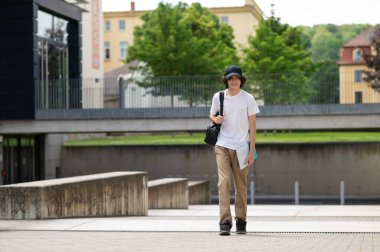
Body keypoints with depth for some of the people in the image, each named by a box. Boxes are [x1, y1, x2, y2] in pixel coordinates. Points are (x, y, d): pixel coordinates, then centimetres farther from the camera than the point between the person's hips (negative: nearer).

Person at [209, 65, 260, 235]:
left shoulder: (248, 98, 0)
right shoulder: (218, 97, 5)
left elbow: (252, 126, 0)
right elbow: (211, 115, 19)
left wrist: (251, 151, -5)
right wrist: (215, 119, -7)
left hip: (241, 147, -1)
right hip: (222, 146, 1)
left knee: (241, 186, 5)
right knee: (223, 181, -12)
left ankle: (241, 221, 17)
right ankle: (225, 222, -15)